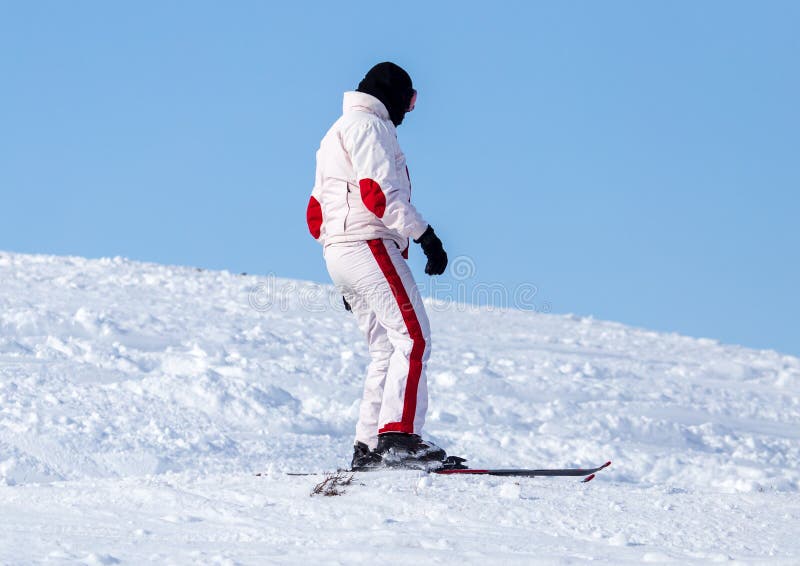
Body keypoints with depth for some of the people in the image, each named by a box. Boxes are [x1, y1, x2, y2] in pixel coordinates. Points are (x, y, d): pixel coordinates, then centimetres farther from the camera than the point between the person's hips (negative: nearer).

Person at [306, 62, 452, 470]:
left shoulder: (336, 134, 28)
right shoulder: (368, 125, -3)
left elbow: (316, 212, 28)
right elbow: (379, 190, -18)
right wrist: (424, 233, -19)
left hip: (339, 253, 10)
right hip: (370, 245, -10)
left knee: (387, 350, 9)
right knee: (414, 339, -15)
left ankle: (368, 449, 3)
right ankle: (399, 436, -26)